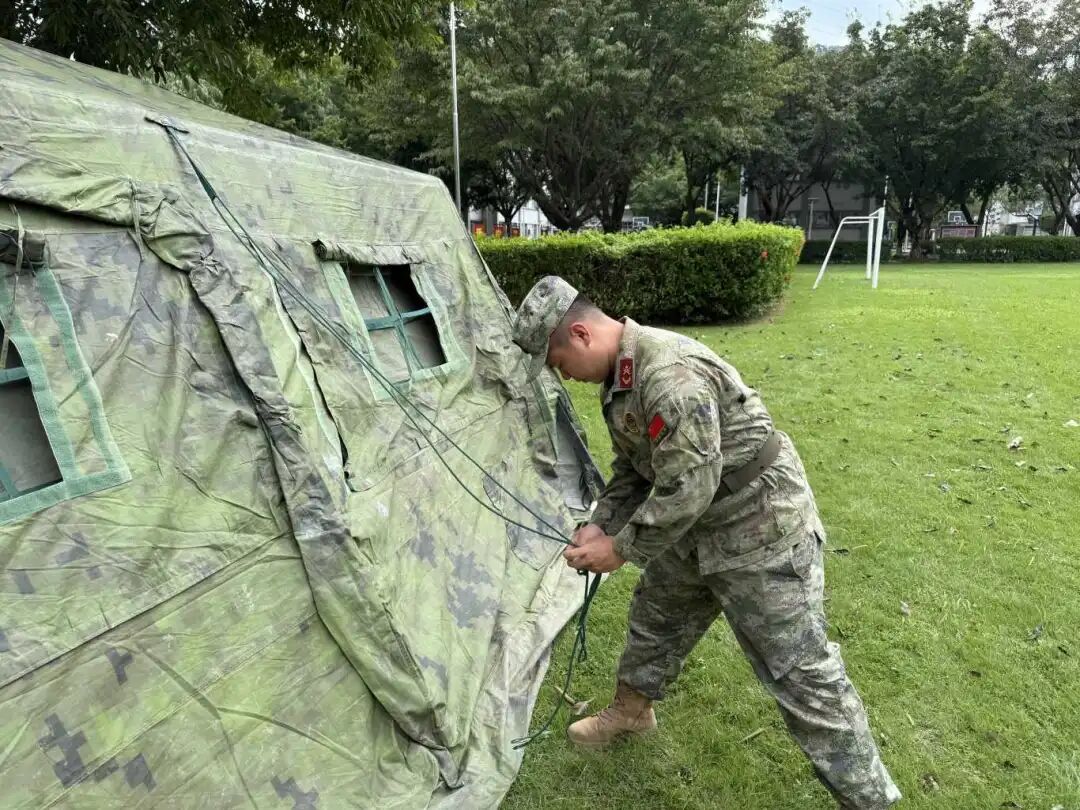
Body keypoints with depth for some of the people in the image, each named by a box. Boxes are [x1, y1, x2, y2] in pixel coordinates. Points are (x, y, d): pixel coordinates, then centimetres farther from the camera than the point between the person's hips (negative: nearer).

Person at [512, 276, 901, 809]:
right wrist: (600, 525, -2)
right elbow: (632, 469, 12)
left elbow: (688, 487, -31)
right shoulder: (619, 376, 2)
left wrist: (621, 548, -20)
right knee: (655, 613, 25)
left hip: (760, 532, -10)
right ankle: (631, 709, 50)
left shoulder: (669, 372, -31)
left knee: (799, 672, 0)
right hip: (697, 534, 10)